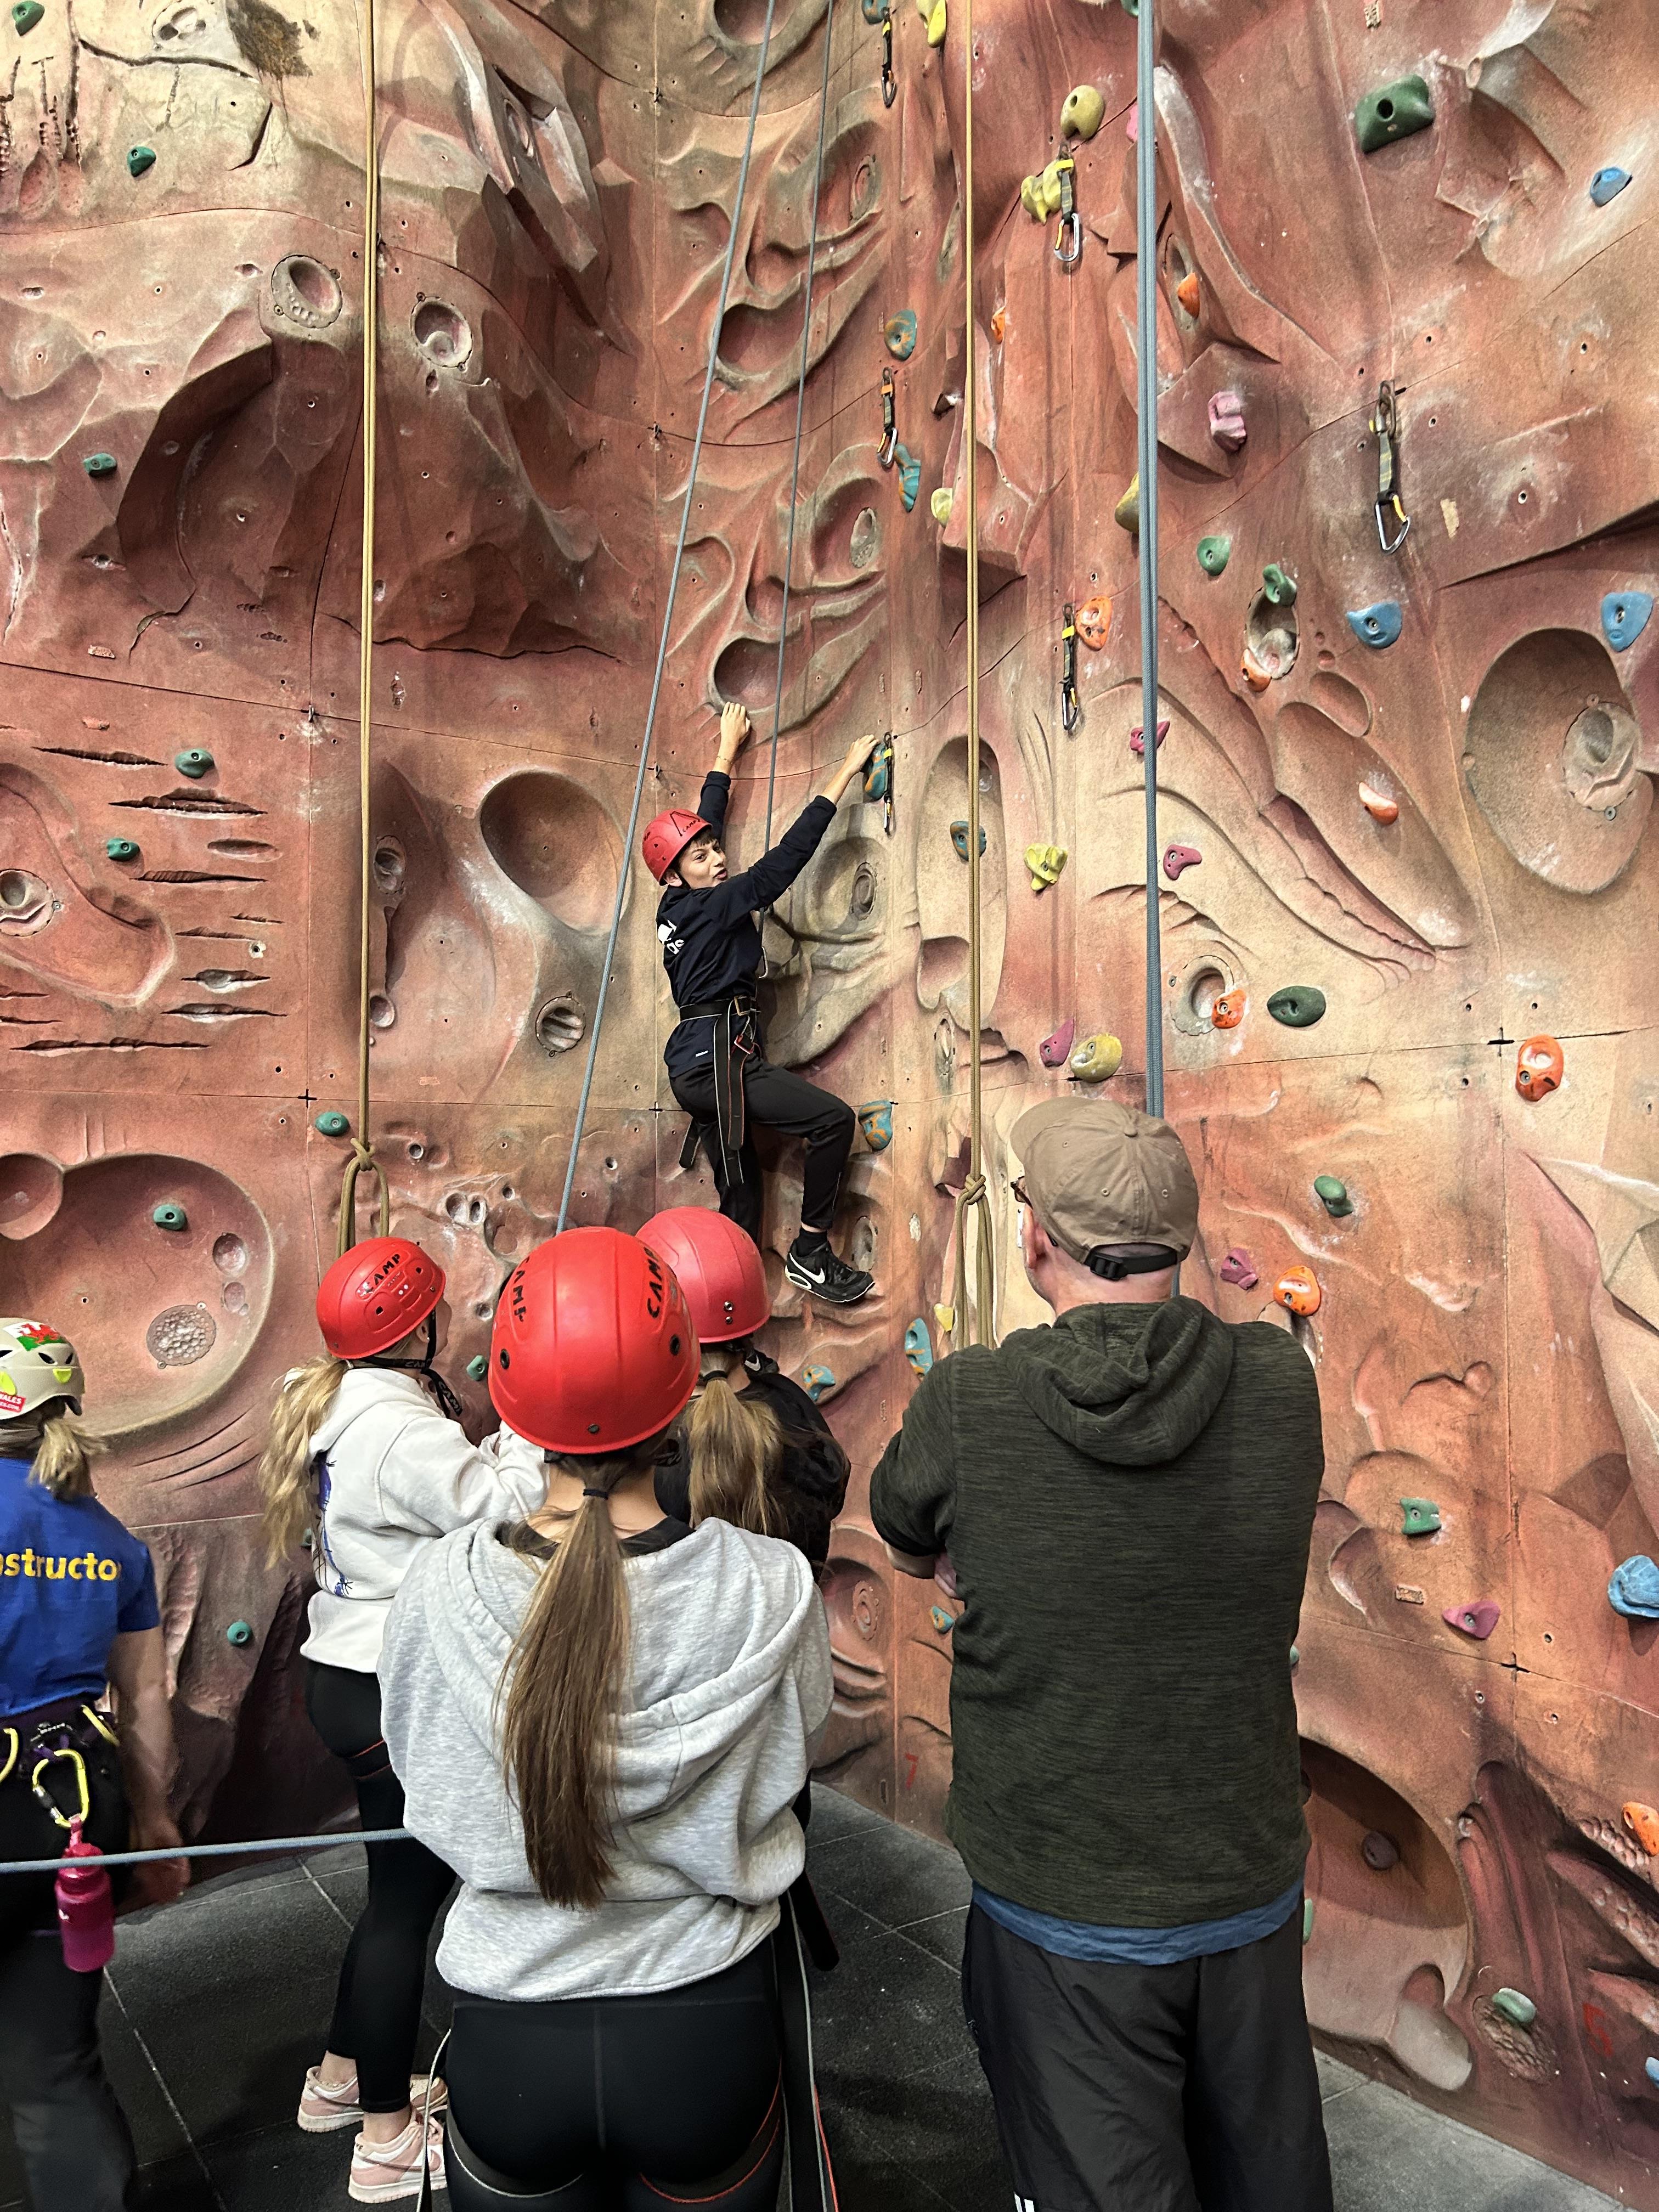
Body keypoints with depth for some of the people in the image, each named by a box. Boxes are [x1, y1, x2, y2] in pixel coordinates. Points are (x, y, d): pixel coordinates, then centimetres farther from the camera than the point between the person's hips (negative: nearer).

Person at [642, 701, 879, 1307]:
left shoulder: (675, 909, 12)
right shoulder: (711, 907, -11)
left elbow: (704, 819, 25)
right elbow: (785, 859, -15)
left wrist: (728, 748, 36)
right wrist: (845, 772, -12)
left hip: (697, 1066, 10)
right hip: (717, 1060, -10)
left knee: (741, 1200, 10)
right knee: (833, 1119, -15)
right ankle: (810, 1254, -7)